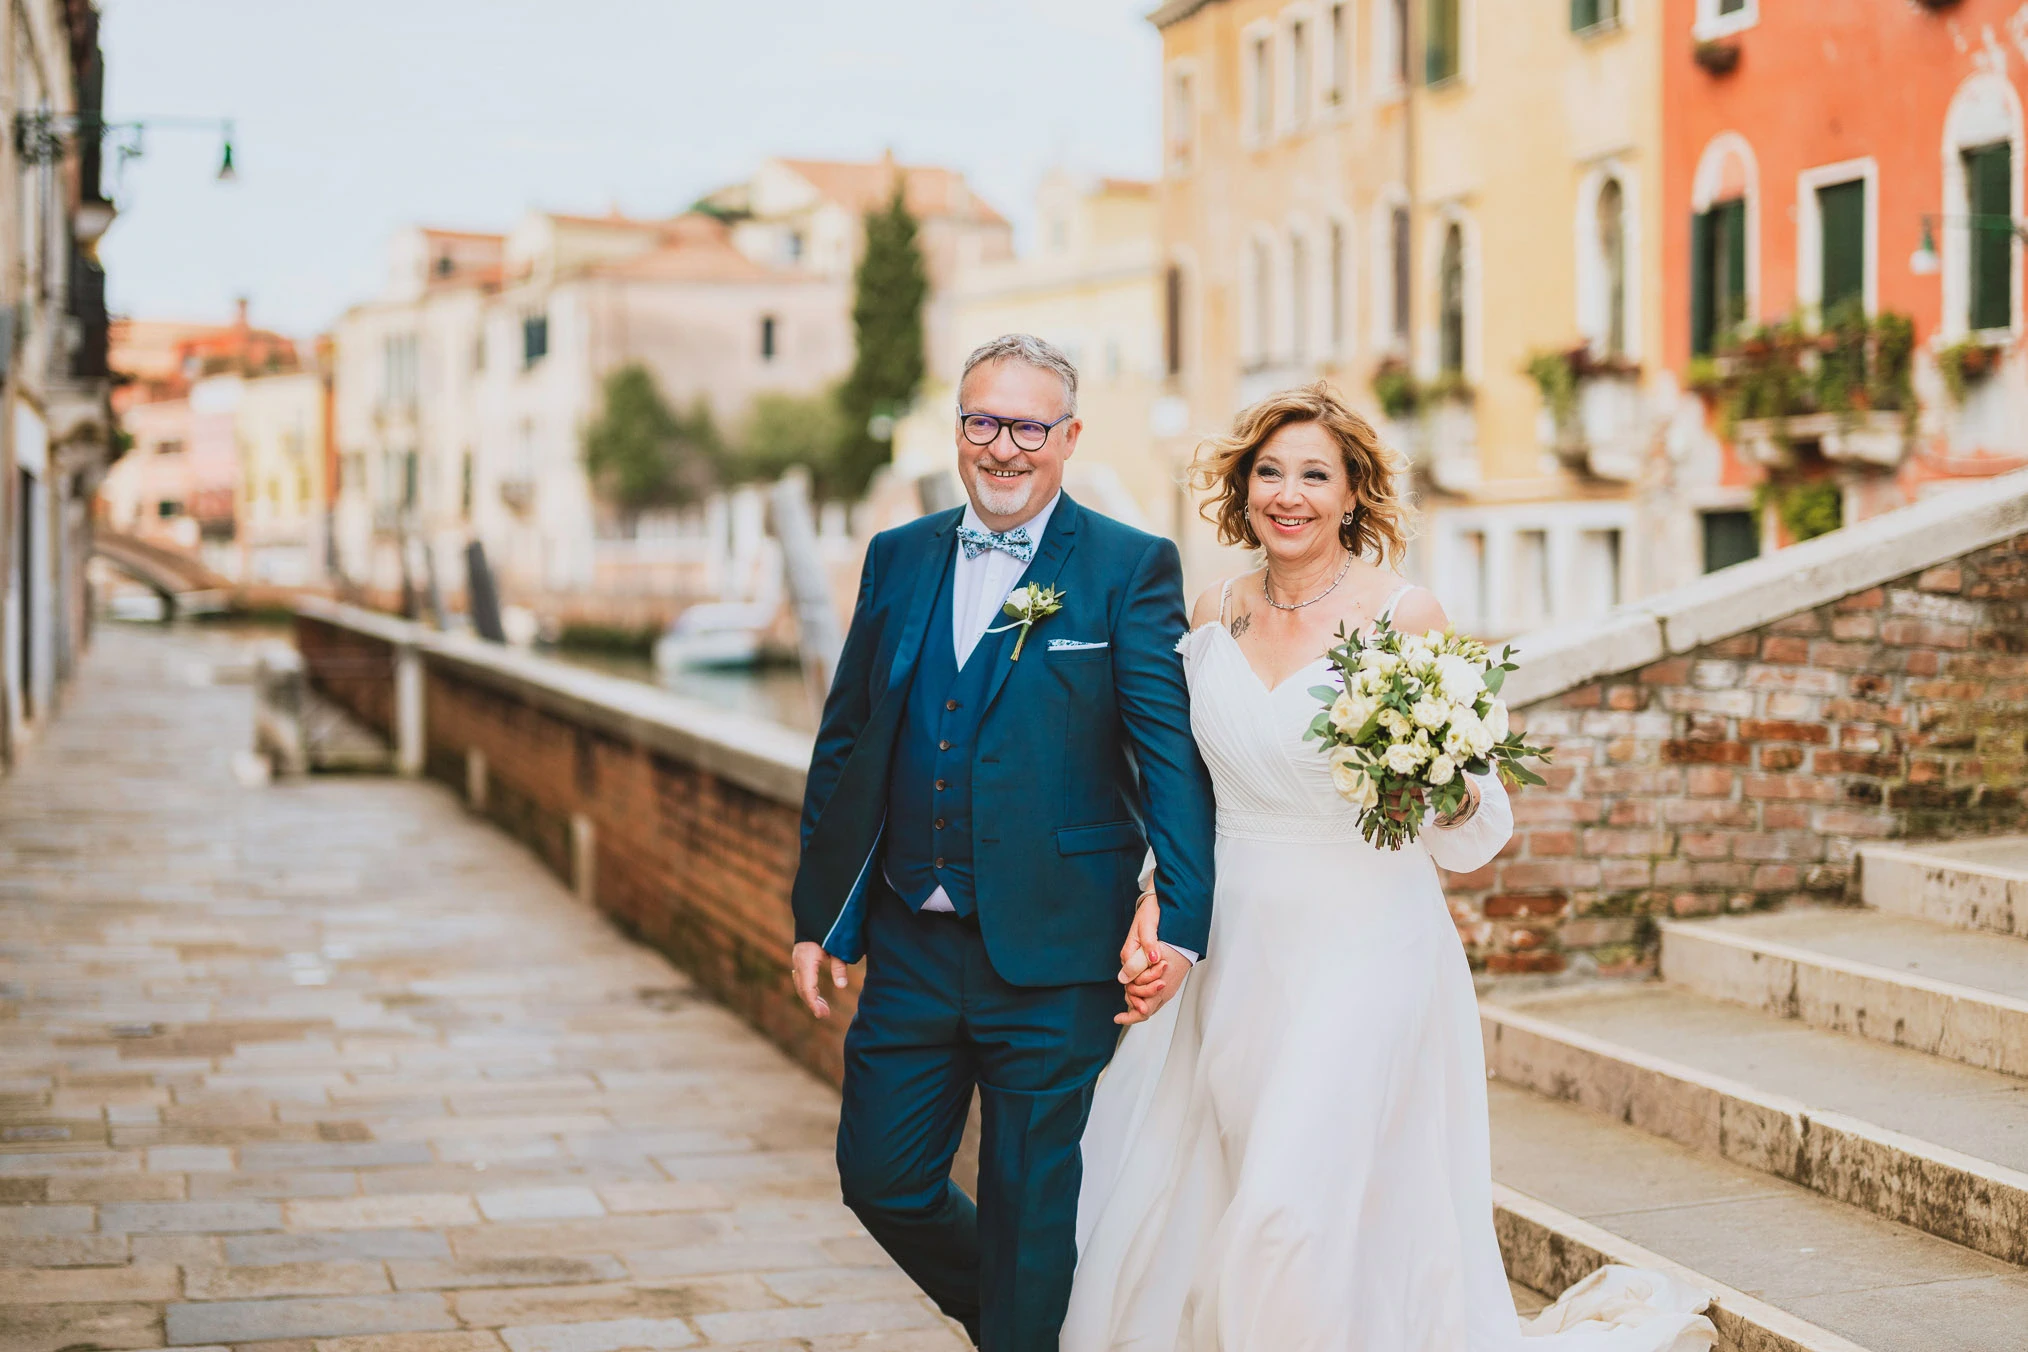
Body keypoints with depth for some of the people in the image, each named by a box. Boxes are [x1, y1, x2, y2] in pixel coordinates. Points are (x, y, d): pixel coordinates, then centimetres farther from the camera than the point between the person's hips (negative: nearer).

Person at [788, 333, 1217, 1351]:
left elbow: (1174, 754, -10)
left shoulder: (1132, 569, -4)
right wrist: (817, 915, 11)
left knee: (1030, 1210, 5)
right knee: (882, 1176, 11)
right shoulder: (897, 558, 9)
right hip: (911, 947, 5)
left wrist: (1179, 916, -21)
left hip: (1052, 959, -4)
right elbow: (845, 743, 13)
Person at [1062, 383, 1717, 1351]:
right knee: (1166, 1218, 6)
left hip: (1365, 952, -5)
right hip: (1233, 951, 5)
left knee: (1304, 1210, -12)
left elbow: (1469, 834, -3)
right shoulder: (1214, 617, 6)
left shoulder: (1405, 618, -7)